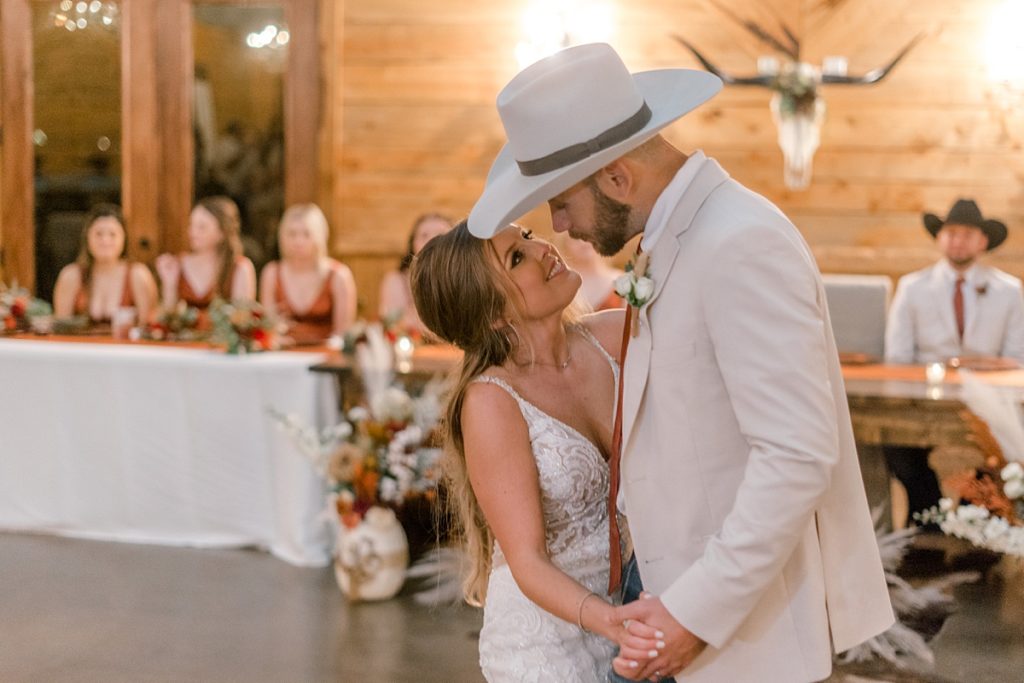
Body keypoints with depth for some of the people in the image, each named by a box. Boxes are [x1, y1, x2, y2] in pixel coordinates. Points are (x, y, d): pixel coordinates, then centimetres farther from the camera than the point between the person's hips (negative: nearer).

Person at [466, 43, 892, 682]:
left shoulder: (741, 245, -21)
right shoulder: (679, 238, 9)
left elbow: (800, 453, -25)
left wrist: (697, 611, -24)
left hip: (753, 622, -9)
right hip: (688, 587, 9)